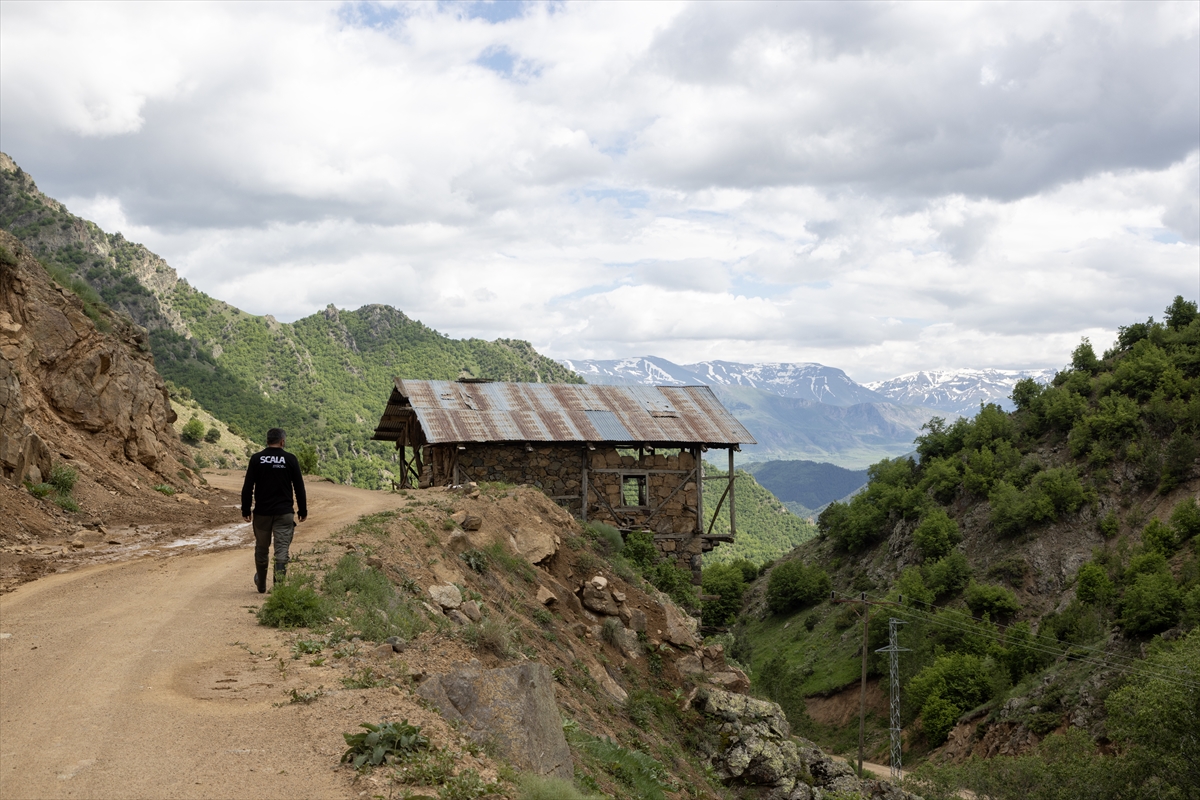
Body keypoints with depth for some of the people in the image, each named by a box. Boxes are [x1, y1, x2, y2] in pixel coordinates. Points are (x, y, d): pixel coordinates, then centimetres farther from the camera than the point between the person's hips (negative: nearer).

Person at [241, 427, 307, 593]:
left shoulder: (256, 458, -1)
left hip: (262, 512, 2)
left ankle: (261, 584, 32)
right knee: (282, 549, -2)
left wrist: (245, 510, 4)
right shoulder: (290, 459, -3)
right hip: (284, 512, -2)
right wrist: (303, 511, 8)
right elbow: (299, 487, 0)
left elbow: (247, 487, -3)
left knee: (261, 548, 16)